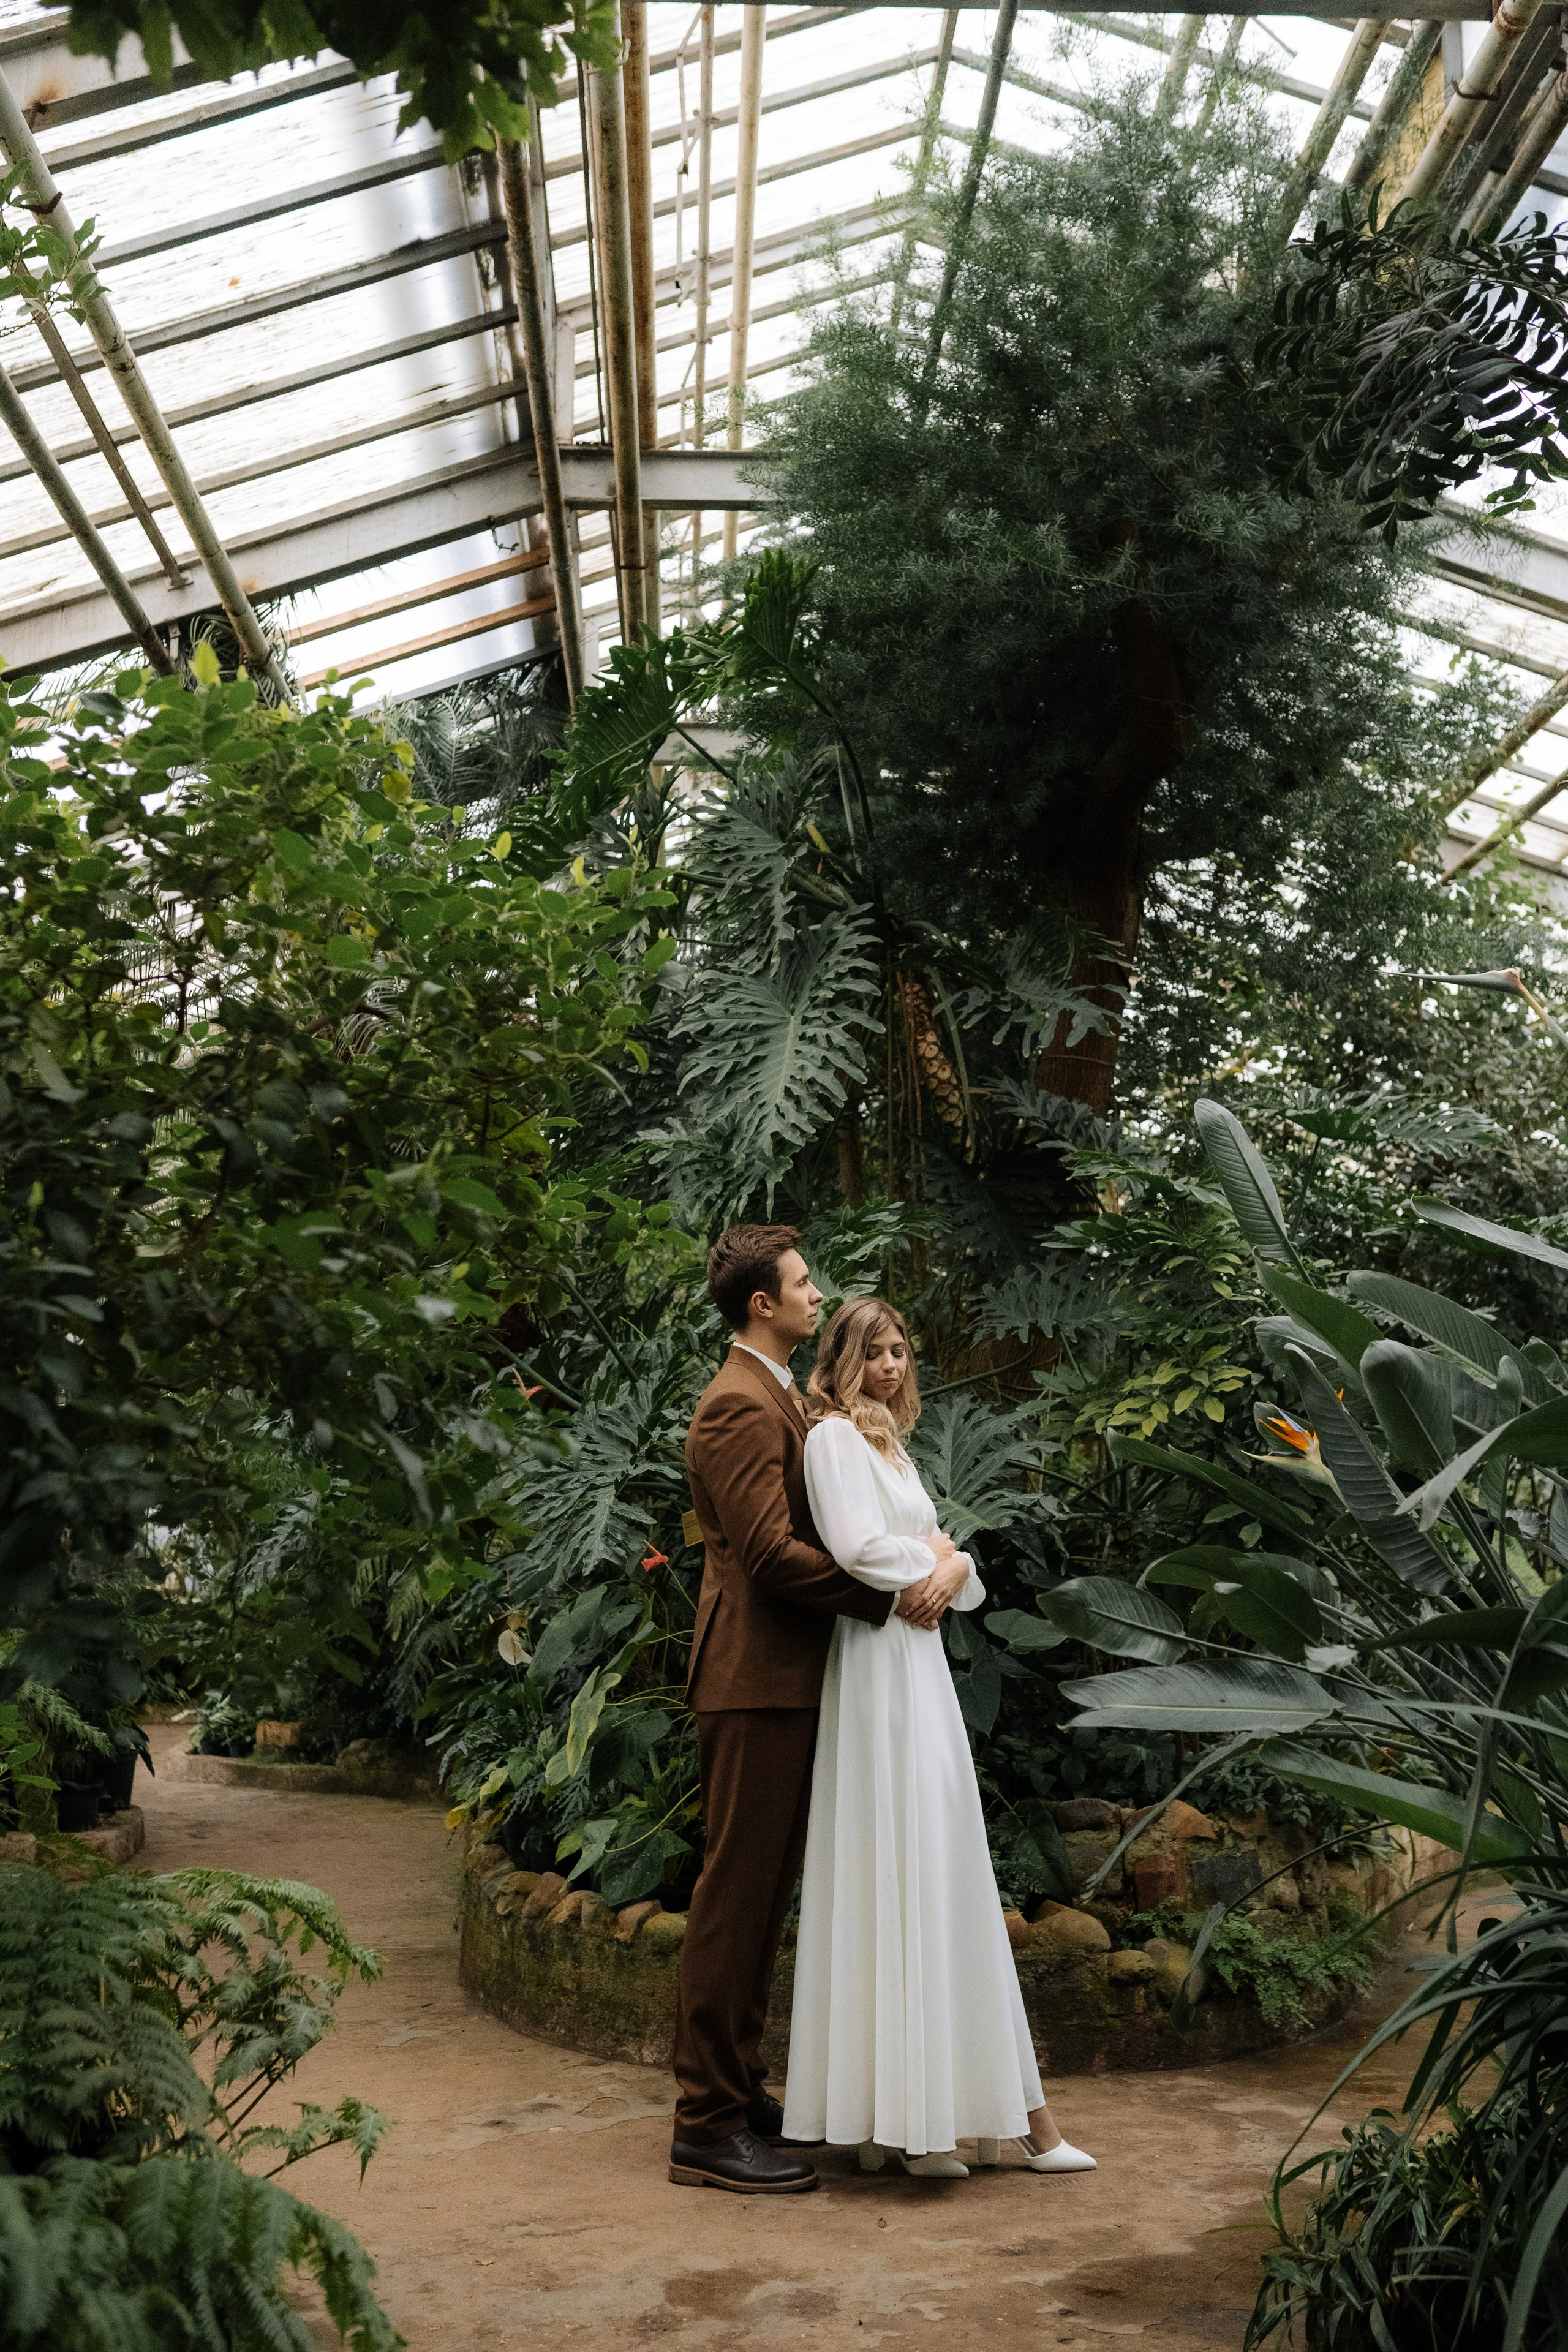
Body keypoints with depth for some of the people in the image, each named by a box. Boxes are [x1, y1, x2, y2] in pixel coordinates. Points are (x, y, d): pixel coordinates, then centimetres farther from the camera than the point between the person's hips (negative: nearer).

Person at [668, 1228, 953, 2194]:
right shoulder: (740, 1406, -16)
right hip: (758, 1679, -10)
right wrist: (890, 1596, -16)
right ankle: (707, 2125, 6)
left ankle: (736, 2087, 28)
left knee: (766, 1889, 16)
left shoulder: (781, 1397, 18)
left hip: (787, 1678, 10)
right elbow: (773, 1552, -23)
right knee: (739, 1889, -3)